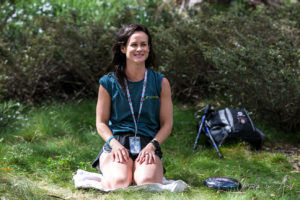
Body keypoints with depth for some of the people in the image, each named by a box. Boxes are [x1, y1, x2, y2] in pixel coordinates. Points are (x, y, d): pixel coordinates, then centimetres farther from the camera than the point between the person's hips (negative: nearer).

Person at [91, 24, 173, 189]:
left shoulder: (160, 82, 9)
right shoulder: (109, 83, 7)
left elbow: (167, 123, 9)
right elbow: (101, 122, 10)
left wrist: (152, 146, -10)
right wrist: (114, 143, -11)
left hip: (148, 143, 0)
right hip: (116, 142, 0)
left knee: (147, 182, -33)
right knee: (119, 182, -33)